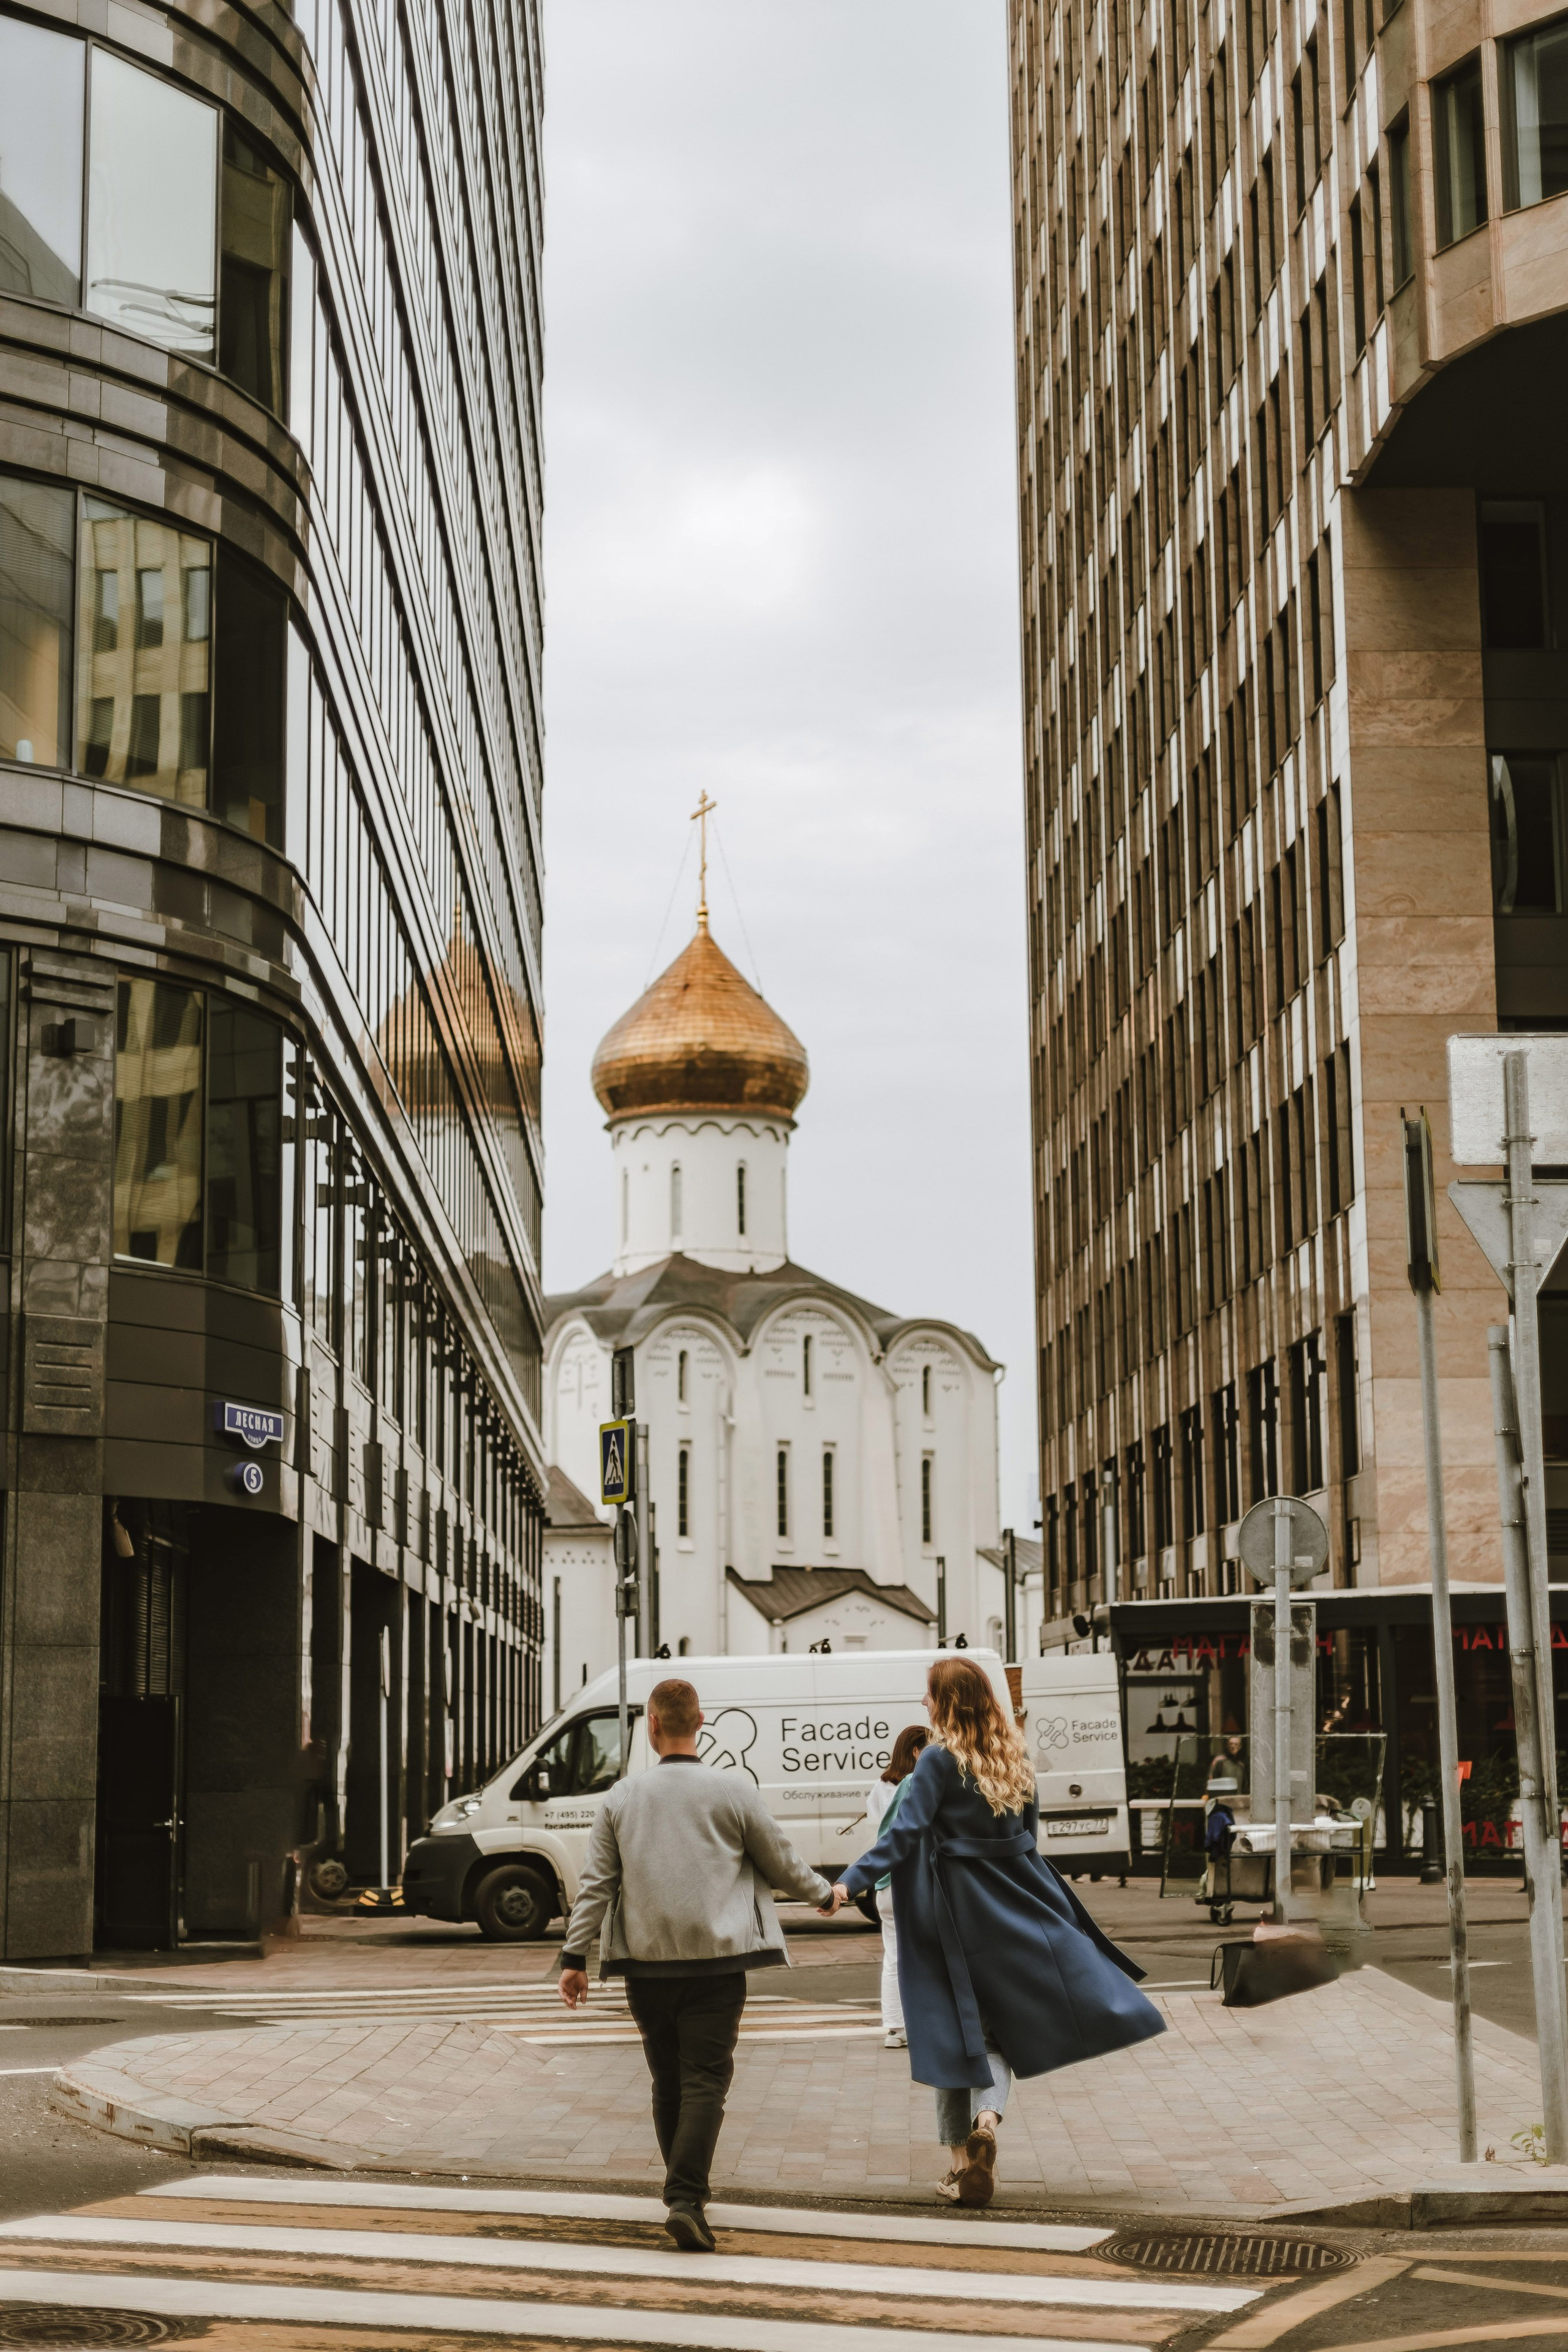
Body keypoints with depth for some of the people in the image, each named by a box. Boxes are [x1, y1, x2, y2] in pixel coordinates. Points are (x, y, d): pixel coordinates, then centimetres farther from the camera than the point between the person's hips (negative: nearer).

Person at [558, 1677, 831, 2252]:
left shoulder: (623, 1796, 5)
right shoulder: (734, 1791, -2)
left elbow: (595, 1883, 3)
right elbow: (781, 1863, 6)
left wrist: (575, 1956, 7)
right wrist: (822, 1892, 26)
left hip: (646, 1962, 3)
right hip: (715, 1959, -3)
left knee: (668, 2080, 16)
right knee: (705, 2080, -4)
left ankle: (683, 2189, 27)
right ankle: (686, 2199, -17)